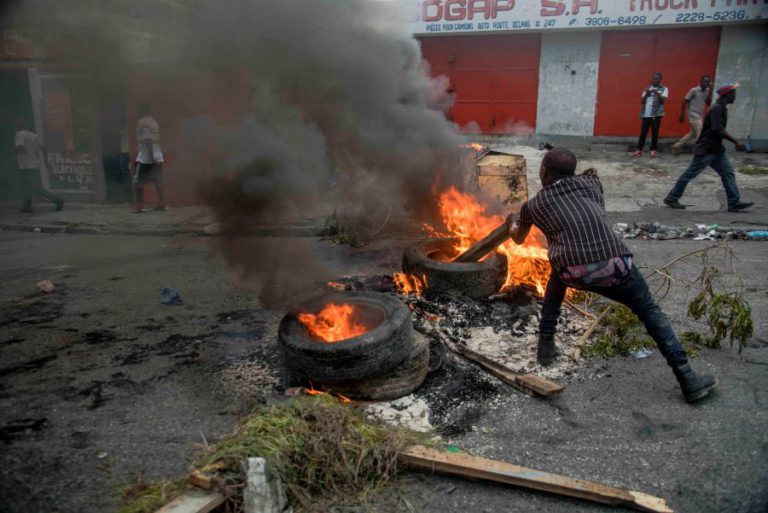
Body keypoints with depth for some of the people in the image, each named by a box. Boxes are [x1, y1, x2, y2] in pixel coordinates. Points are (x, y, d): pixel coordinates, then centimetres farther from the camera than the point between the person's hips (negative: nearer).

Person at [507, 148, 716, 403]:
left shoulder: (533, 204, 24)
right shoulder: (590, 184, 27)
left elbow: (518, 238, 43)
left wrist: (512, 223, 65)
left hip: (575, 272, 0)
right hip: (615, 264, 1)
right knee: (650, 310, 23)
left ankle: (546, 346, 34)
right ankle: (688, 379, 17)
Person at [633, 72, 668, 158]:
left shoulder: (664, 89, 6)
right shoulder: (648, 88, 15)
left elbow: (662, 100, -7)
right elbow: (642, 102, 9)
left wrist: (657, 93, -20)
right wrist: (646, 93, -7)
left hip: (656, 114, -2)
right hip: (646, 114, 2)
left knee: (655, 133, -1)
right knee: (643, 132, 0)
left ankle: (653, 150, 6)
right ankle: (639, 150, 4)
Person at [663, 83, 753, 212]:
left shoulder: (722, 108, 12)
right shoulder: (717, 108, -18)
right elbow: (719, 130, -26)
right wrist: (736, 142, -25)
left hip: (716, 149, 10)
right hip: (706, 149, -10)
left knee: (728, 172, 4)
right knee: (690, 174, -2)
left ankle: (734, 203, 4)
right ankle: (671, 198, 8)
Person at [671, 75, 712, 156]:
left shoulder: (707, 91, 7)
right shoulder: (694, 90, -11)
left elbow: (708, 103, 1)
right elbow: (685, 102, -9)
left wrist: (710, 91, -7)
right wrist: (682, 115, -11)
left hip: (700, 115, 8)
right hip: (693, 115, -8)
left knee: (693, 134, 15)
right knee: (700, 135, -11)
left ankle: (676, 146, 23)